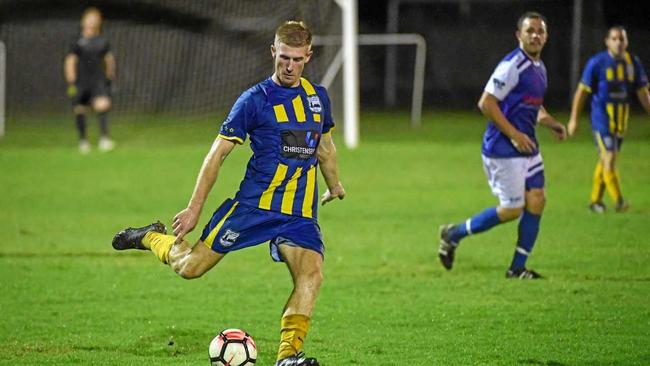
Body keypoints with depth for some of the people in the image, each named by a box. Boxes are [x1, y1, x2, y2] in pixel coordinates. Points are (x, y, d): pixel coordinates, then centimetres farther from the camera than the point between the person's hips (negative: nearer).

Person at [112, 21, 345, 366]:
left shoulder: (318, 97, 9)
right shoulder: (255, 99, -6)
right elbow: (217, 153, -5)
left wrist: (334, 185, 39)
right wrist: (194, 208, -7)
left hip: (300, 214, 3)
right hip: (253, 204, -3)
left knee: (311, 275, -22)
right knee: (190, 267, -2)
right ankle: (151, 237, 30)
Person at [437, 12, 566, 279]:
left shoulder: (539, 67, 14)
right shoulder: (512, 66, -16)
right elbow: (486, 103, -20)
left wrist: (552, 124, 9)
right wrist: (514, 135, -19)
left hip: (526, 146, 9)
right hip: (503, 149, -9)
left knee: (536, 201, 1)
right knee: (512, 209, -6)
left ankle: (518, 268, 8)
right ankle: (453, 234, 11)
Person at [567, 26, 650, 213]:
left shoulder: (633, 62, 5)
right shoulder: (597, 63, -8)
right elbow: (582, 91, -4)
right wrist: (573, 119, -5)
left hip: (621, 119, 5)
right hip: (601, 118, -5)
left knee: (605, 161, 13)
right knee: (609, 159, -14)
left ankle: (595, 200, 23)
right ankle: (618, 201, -13)